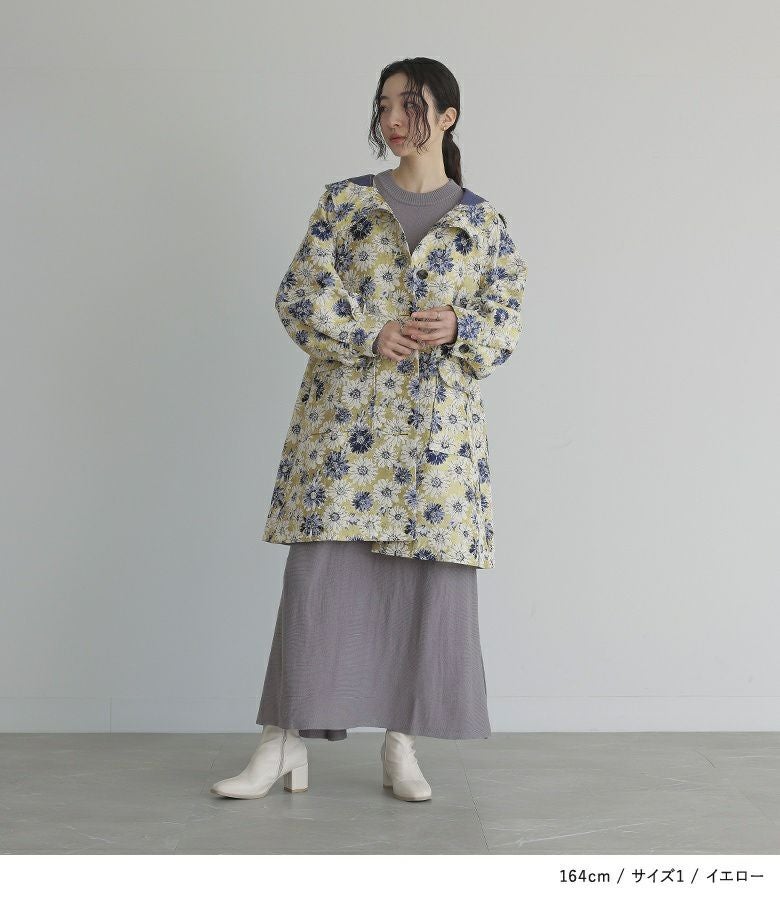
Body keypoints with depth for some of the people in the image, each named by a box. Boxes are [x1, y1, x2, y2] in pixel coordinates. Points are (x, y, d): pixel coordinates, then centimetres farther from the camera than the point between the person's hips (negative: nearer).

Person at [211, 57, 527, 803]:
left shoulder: (484, 223, 9)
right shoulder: (344, 202, 8)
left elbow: (506, 323, 7)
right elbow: (300, 296, 0)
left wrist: (457, 330, -14)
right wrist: (373, 338, -13)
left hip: (439, 422, 1)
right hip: (346, 414, 0)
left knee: (432, 577, 1)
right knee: (320, 568, -3)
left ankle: (401, 745, 14)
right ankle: (286, 741, 6)